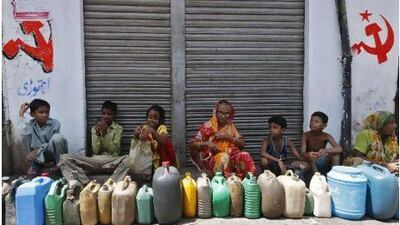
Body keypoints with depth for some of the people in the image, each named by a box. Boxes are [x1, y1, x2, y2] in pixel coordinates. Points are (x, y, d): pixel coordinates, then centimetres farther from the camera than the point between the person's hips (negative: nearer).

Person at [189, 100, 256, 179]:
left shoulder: (231, 127, 7)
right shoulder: (208, 126, -5)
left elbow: (242, 143, 0)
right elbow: (191, 144, -6)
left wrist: (226, 136, -12)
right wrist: (207, 143, -22)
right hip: (210, 158, -4)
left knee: (244, 156, -23)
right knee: (224, 158, -35)